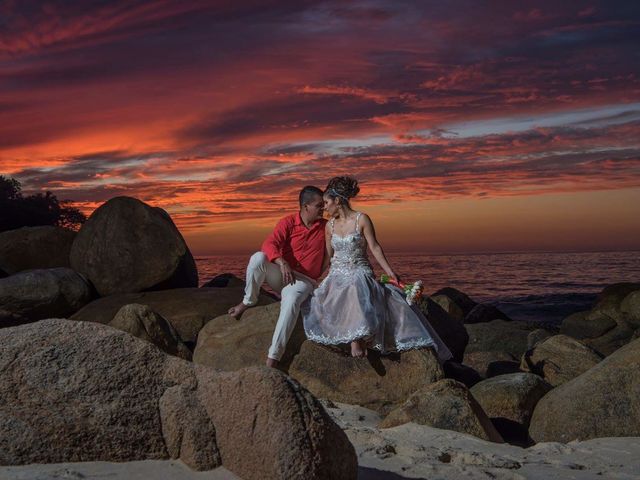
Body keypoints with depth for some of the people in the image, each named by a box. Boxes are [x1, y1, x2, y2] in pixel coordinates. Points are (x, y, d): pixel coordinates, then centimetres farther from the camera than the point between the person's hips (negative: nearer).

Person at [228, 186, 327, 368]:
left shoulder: (326, 227, 4)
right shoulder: (288, 223, -4)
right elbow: (269, 244, -21)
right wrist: (282, 263, -37)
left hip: (303, 281, 0)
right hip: (280, 275, 0)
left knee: (291, 302, -37)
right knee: (258, 258, -32)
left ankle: (273, 357, -40)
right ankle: (249, 301, -9)